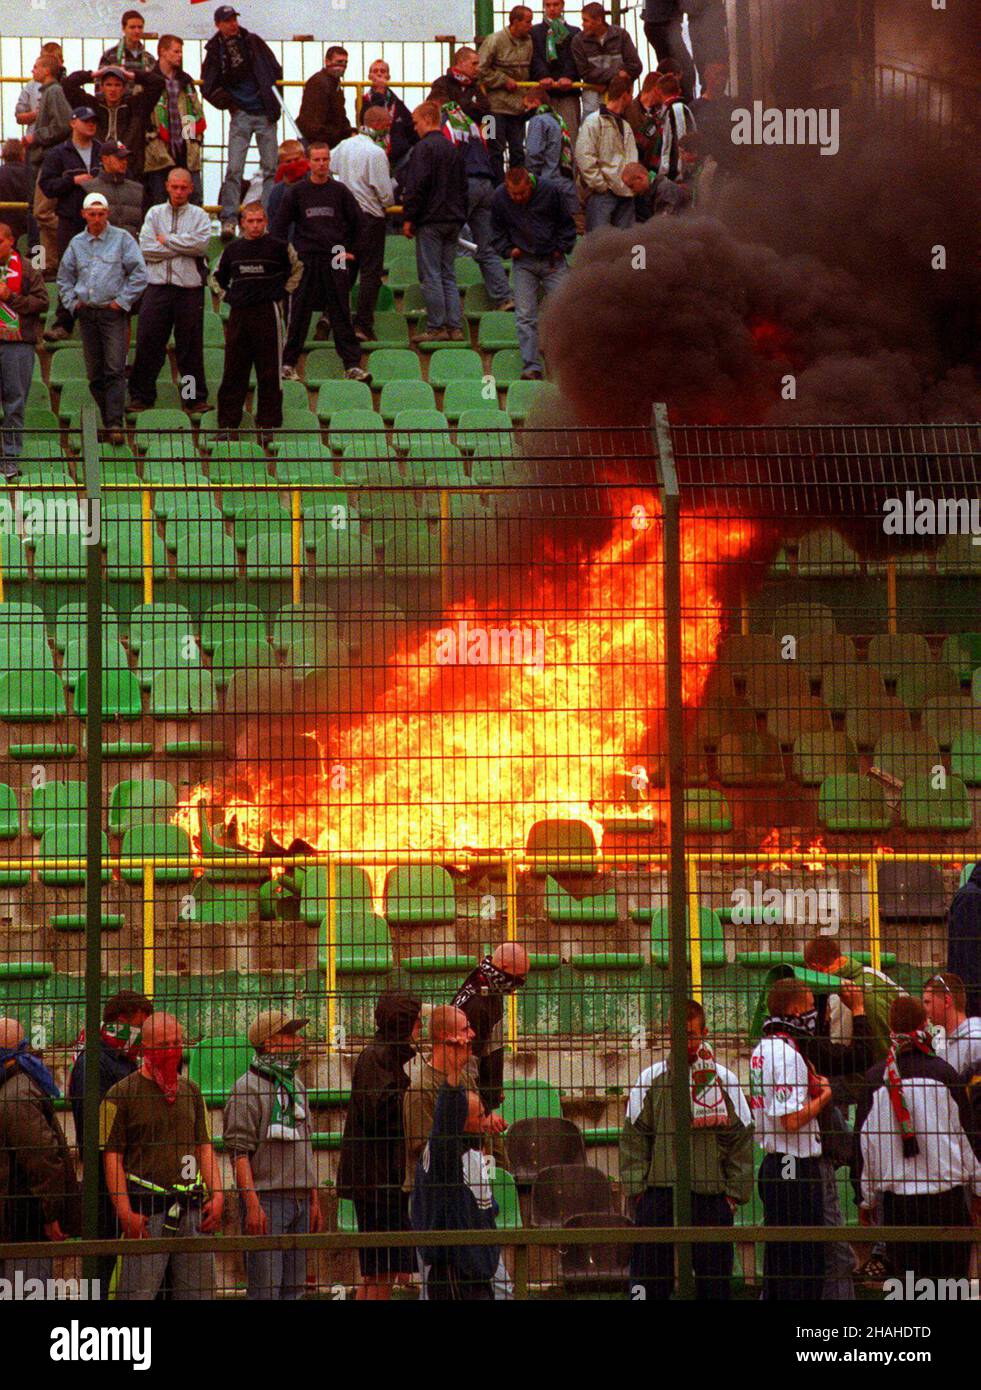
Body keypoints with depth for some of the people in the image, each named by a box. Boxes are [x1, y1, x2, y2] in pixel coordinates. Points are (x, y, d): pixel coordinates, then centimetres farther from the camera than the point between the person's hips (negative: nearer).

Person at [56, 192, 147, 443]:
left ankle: (115, 424, -17)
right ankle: (108, 420, 14)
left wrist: (123, 300, -5)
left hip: (113, 312, -4)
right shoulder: (76, 243, 12)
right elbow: (64, 277, 22)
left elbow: (139, 274, 0)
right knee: (94, 373, 5)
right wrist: (72, 302, 9)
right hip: (87, 314, 4)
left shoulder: (122, 239, 1)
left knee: (115, 370, -13)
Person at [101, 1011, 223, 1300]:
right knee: (137, 1295, -10)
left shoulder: (191, 1092, 16)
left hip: (192, 1210, 5)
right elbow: (112, 1156, -5)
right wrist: (126, 1213, -12)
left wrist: (217, 1196, 6)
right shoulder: (122, 1094, -2)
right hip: (146, 1211, -5)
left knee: (199, 1292, 5)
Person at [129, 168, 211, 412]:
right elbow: (146, 248, -2)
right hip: (158, 285, 1)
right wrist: (182, 248, -5)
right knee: (148, 343, -1)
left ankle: (195, 398, 8)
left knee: (191, 345, 2)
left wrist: (167, 240, -5)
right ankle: (141, 396, 6)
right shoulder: (155, 213, 11)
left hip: (189, 287, -1)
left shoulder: (199, 216, 8)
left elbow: (201, 243, -10)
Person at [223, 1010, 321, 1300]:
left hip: (300, 1200, 8)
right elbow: (239, 1150, -13)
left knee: (293, 1288, 7)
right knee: (265, 1290, -11)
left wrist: (314, 1200, 20)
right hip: (266, 1197, -8)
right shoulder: (248, 1088, -8)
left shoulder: (296, 1085, 18)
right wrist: (253, 1205, -20)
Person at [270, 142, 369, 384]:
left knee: (341, 314, 0)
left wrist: (350, 250, 15)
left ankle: (353, 365, -1)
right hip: (305, 259, -1)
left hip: (335, 260, 1)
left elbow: (356, 221, 16)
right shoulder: (296, 192, 2)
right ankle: (288, 364, 7)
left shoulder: (339, 191, 5)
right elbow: (279, 225, 8)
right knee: (299, 314, 1)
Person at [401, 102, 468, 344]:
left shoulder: (423, 148, -11)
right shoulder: (453, 149, 15)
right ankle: (455, 327, 6)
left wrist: (408, 218, -11)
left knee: (431, 276, -5)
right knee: (449, 276, 10)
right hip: (453, 220, 8)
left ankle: (436, 327, -6)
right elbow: (463, 186, 20)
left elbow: (416, 186, -16)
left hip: (430, 220, -8)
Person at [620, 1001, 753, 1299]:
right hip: (658, 1193, 0)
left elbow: (741, 1139, 7)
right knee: (649, 1278, -2)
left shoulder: (724, 1080, 6)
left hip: (711, 1196, 0)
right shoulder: (651, 1079, 6)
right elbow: (633, 1138, 6)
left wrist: (735, 1192, 1)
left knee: (715, 1281, 3)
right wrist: (636, 1188, -2)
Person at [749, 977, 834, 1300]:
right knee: (805, 1260, -6)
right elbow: (792, 1119, -22)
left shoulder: (762, 1050, 13)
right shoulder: (788, 1055, -18)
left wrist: (812, 1086, 13)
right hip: (796, 1167, -10)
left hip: (772, 1163, 10)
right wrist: (825, 1095, -8)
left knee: (778, 1258, 14)